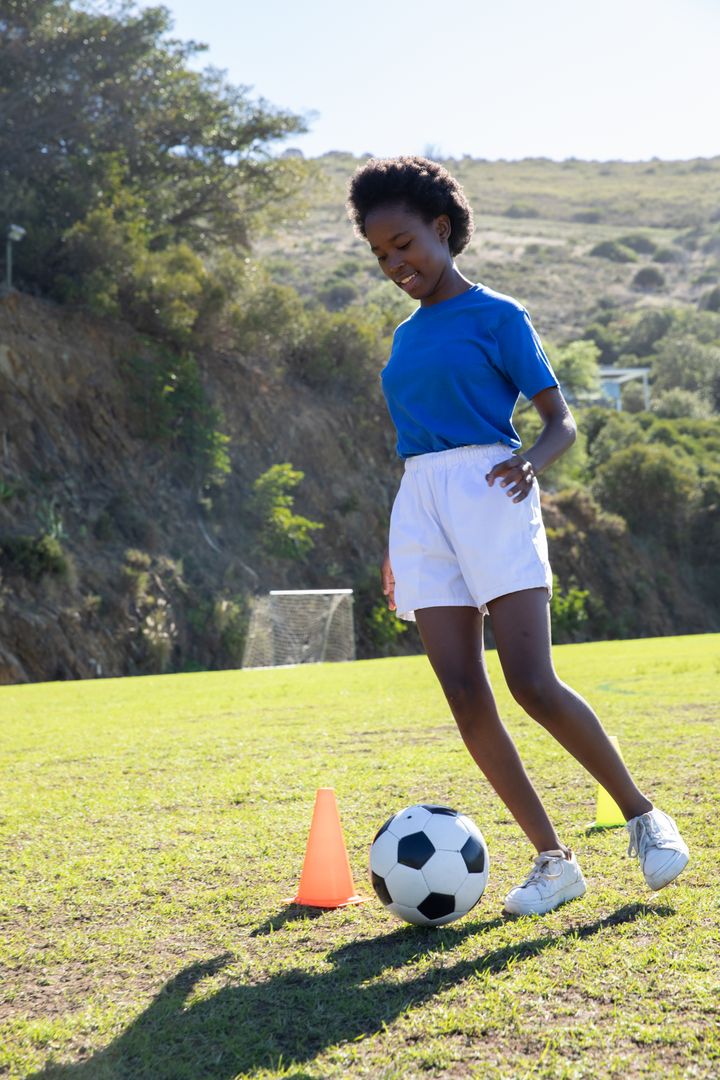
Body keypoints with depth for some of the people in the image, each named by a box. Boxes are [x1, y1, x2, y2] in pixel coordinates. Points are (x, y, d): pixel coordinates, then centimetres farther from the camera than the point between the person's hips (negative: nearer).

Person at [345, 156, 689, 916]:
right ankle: (553, 861, 4)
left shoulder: (497, 316, 1)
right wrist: (395, 548, 21)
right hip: (419, 510, 6)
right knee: (464, 696, -4)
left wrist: (532, 461, -24)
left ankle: (643, 816, 5)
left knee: (533, 685, -16)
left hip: (489, 497, -6)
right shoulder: (406, 337, 20)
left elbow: (561, 421, -2)